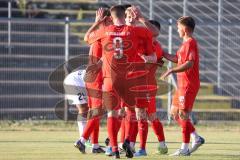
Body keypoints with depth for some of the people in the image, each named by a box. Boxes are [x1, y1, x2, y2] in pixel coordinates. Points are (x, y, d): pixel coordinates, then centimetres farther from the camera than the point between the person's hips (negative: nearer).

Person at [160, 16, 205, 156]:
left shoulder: (190, 42, -14)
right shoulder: (186, 43, 17)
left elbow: (189, 63, -24)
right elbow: (177, 58, 27)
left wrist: (171, 71, -24)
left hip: (188, 85, -10)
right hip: (182, 84, 10)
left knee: (183, 114, -7)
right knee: (175, 112, 13)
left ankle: (185, 148, -3)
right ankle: (196, 138, 16)